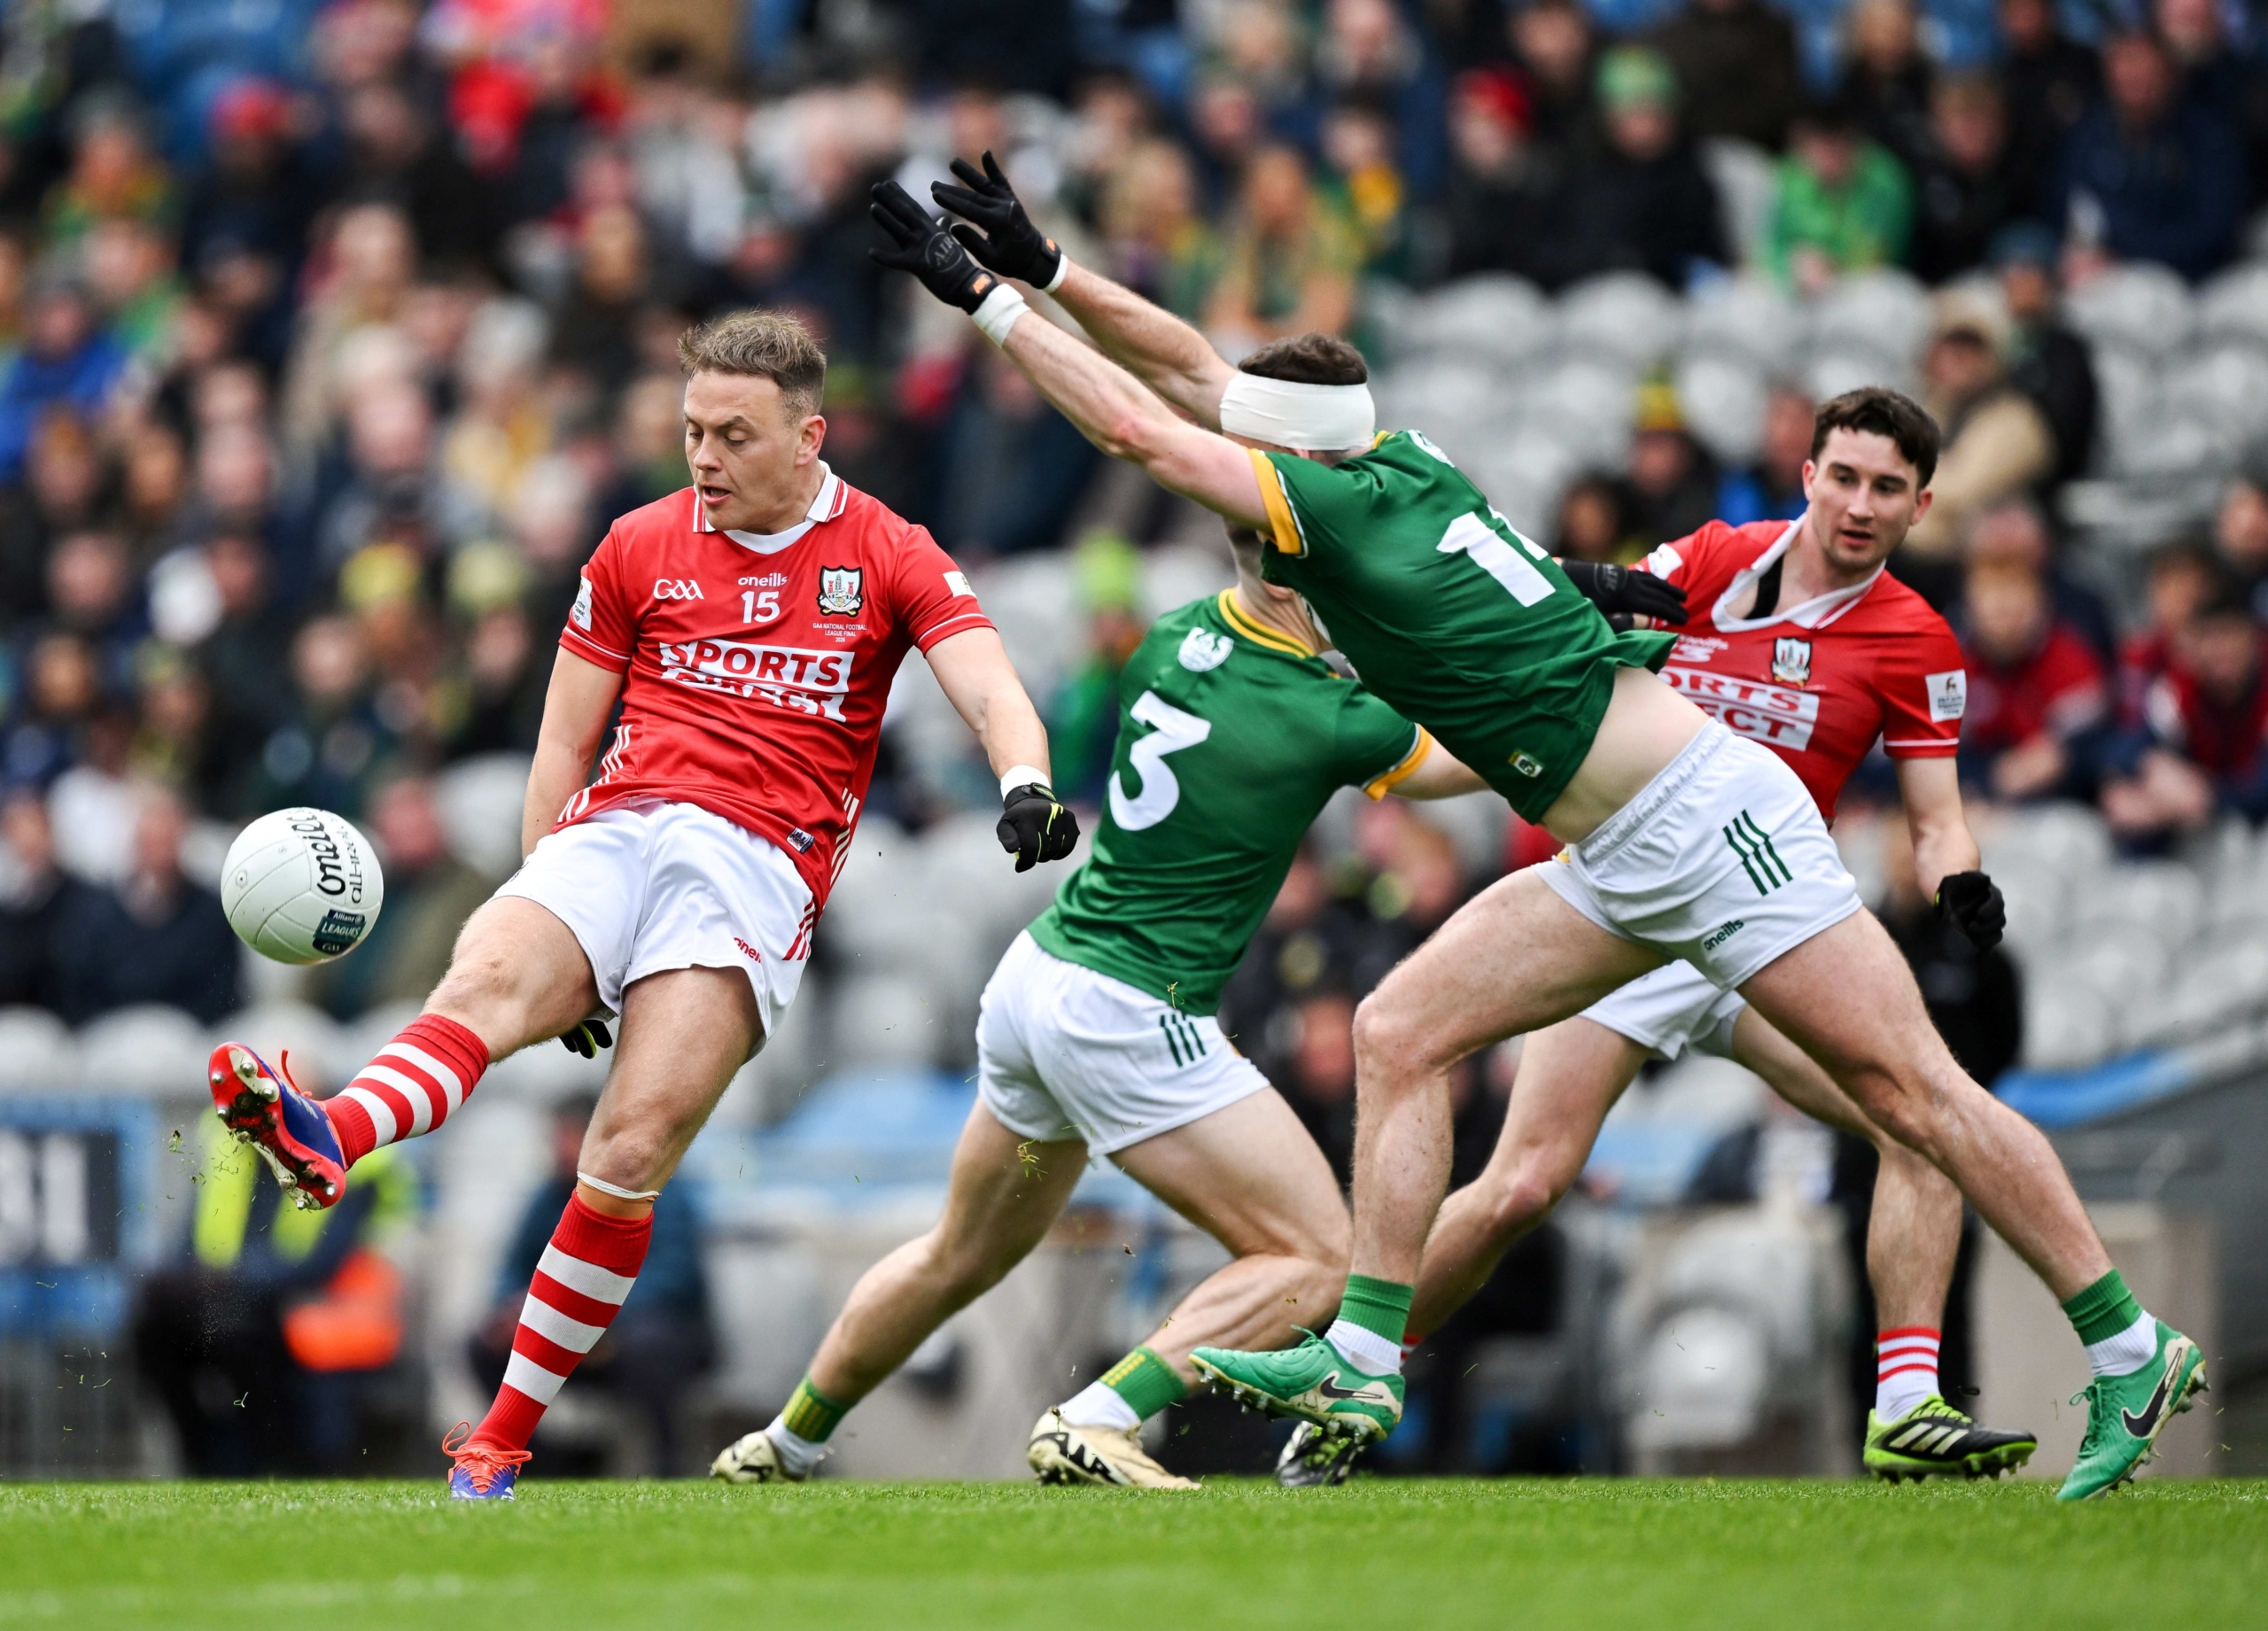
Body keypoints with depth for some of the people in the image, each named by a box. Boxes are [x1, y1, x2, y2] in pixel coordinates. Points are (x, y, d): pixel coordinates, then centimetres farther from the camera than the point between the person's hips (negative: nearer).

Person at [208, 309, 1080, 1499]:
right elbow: (562, 745, 19)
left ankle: (503, 1439, -13)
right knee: (489, 978, -32)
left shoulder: (891, 560, 9)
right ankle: (325, 1142, -62)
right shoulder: (640, 548, 17)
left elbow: (991, 694, -4)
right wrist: (550, 916, 10)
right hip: (616, 832, 2)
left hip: (759, 868, -2)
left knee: (631, 1152, -20)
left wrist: (1023, 782, -27)